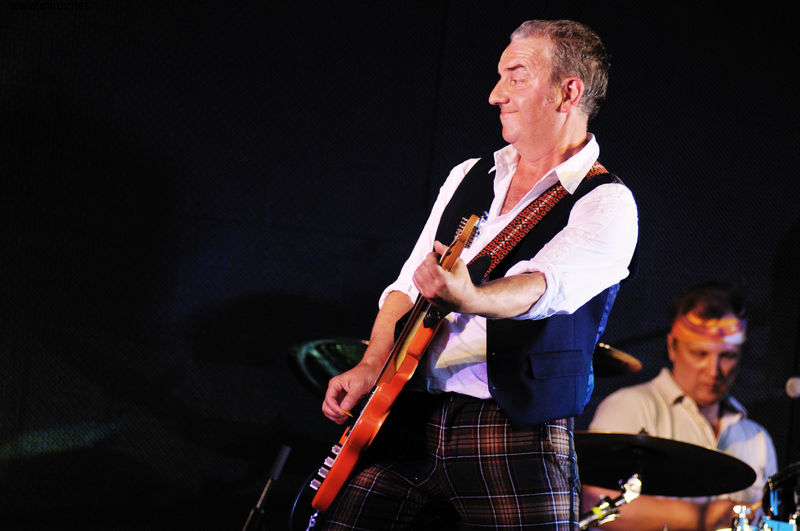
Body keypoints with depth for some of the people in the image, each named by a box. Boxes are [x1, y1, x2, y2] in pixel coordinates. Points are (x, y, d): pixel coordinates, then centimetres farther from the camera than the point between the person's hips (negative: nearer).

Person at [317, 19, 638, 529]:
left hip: (516, 434, -5)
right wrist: (372, 366, -1)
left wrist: (470, 297, -44)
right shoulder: (469, 177, 17)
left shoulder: (607, 204, -4)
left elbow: (549, 285, -24)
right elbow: (409, 282, 17)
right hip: (412, 419, 5)